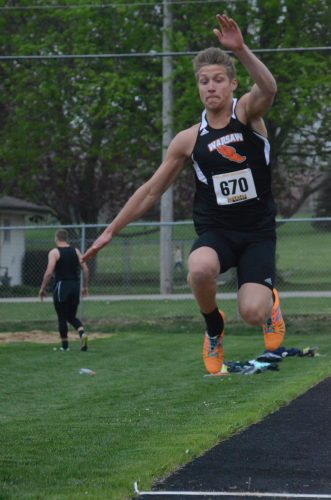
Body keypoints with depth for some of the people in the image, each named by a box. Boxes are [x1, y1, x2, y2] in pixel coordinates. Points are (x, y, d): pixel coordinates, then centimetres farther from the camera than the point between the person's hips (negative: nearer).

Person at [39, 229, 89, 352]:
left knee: (62, 317, 5)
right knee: (72, 316, 16)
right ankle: (82, 333, -11)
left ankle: (65, 345, 7)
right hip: (75, 286, 5)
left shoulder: (54, 252, -6)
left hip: (61, 286, -5)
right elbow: (85, 269, 6)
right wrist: (85, 286, 16)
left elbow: (49, 272, -15)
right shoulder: (76, 251, 10)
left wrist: (42, 288, -7)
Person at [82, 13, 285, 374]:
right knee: (200, 268, -36)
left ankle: (270, 302, 21)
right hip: (215, 230, 1)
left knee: (252, 313, -20)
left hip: (257, 232, -1)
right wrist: (111, 230, 11)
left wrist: (241, 50, -44)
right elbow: (151, 191, 12)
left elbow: (268, 89, -28)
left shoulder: (248, 112, -3)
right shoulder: (188, 140, 3)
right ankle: (213, 327, -2)